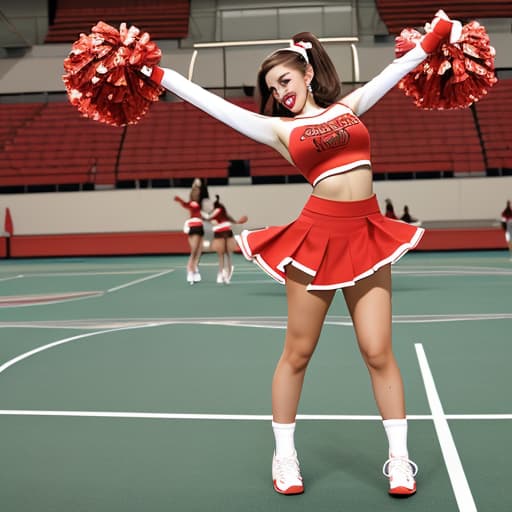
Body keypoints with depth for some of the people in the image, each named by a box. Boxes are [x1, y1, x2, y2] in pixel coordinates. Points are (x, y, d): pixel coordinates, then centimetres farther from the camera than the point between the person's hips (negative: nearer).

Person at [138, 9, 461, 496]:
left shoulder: (348, 106, 15)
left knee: (379, 352, 0)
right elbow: (210, 102, 5)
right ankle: (284, 457, 19)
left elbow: (399, 67, 22)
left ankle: (399, 460, 11)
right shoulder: (278, 129, 7)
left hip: (366, 236, 2)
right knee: (297, 353, 4)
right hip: (317, 236, -2)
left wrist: (441, 31, 25)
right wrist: (151, 72, 5)